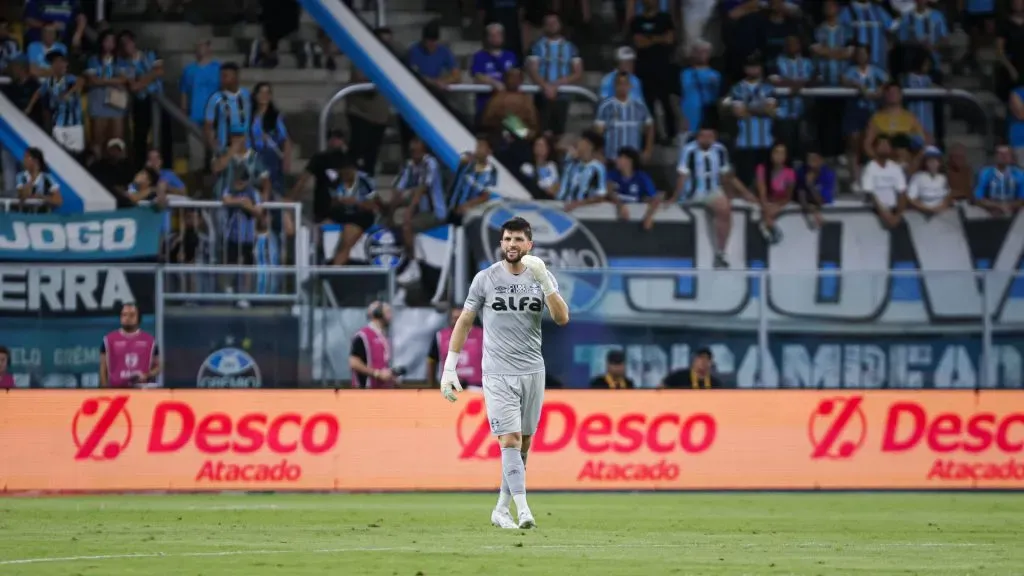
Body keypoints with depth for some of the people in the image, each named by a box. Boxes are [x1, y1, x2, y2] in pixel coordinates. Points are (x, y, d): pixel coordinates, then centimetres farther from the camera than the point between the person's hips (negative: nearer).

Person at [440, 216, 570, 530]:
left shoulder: (543, 278, 4)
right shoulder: (485, 278, 0)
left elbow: (562, 319, -8)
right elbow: (464, 322, 5)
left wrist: (544, 282, -20)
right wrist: (449, 369, 1)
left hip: (532, 371, 3)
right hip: (498, 373, -3)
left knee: (523, 444, 7)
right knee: (510, 440, -14)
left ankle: (501, 510, 19)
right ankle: (523, 511, -21)